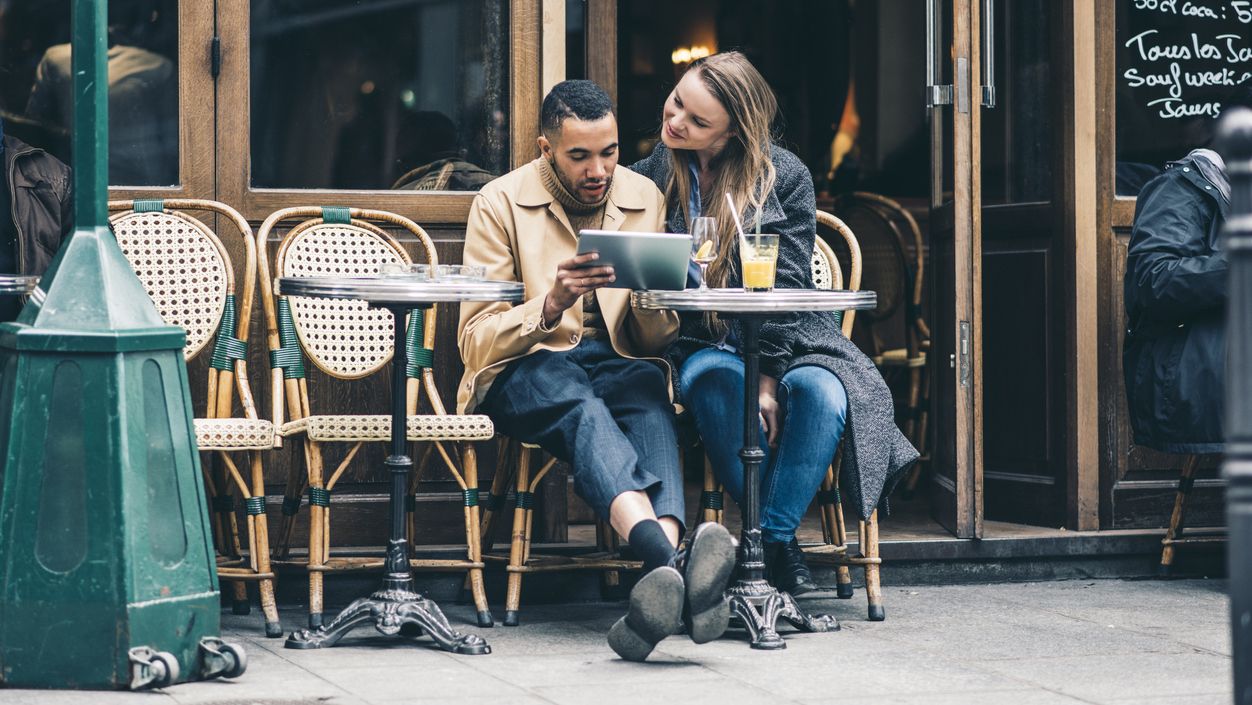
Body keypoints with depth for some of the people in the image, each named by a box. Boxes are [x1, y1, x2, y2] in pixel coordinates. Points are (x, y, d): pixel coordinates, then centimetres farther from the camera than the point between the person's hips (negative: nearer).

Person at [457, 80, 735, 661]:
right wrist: (550, 303, -24)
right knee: (577, 401, -38)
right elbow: (477, 342, -7)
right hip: (523, 371, -3)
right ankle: (677, 563, -63)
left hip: (617, 365, 3)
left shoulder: (643, 198, 10)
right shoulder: (501, 204, 0)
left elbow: (655, 341, 11)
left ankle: (662, 575, -59)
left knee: (649, 392, -34)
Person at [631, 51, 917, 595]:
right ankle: (785, 551, -31)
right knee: (723, 385, -36)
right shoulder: (652, 174, 6)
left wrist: (768, 376, -17)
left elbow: (787, 285, -5)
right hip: (698, 344, 0)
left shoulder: (785, 176, 0)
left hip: (783, 341, 0)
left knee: (821, 391, -34)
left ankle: (771, 544, -30)